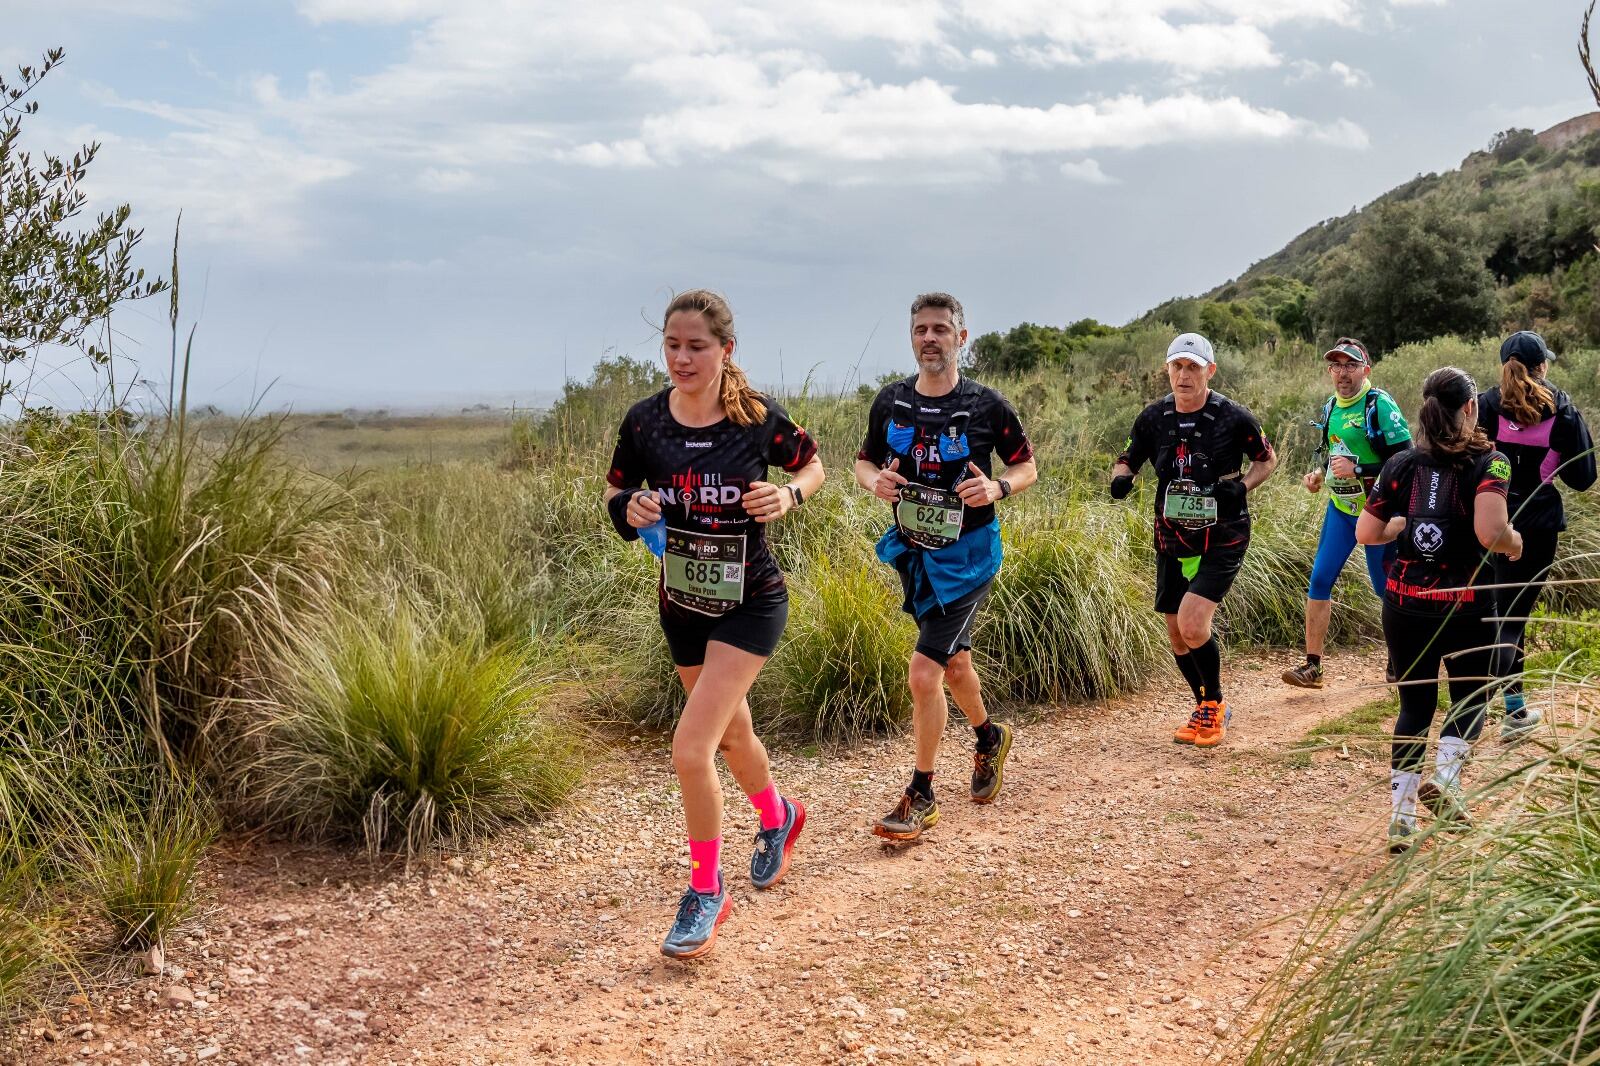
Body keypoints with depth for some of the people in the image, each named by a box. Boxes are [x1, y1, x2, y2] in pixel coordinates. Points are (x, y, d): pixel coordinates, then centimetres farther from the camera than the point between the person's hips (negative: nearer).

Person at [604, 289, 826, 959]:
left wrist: (789, 495, -17)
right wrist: (630, 507, -17)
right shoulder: (645, 421, -8)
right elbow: (615, 489, 6)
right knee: (732, 734, 23)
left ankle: (706, 892, 7)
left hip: (750, 605, -4)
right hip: (681, 603, 4)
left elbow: (811, 465, 4)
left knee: (690, 749, -15)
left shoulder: (758, 418, -14)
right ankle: (779, 817, 55)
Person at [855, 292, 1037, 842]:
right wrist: (875, 480, -12)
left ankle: (921, 796, 1)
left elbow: (1026, 467, 2)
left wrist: (997, 488, -20)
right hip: (912, 550, 5)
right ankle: (990, 738, 50)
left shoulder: (987, 405, -9)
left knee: (924, 671, -14)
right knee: (953, 661, 21)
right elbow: (864, 462, 12)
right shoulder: (891, 401, 1)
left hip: (966, 553, -5)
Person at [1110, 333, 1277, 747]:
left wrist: (1241, 485, -16)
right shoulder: (1154, 417, -3)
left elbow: (1267, 458, 4)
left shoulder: (1233, 417, -11)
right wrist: (1120, 478, -14)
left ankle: (1215, 702, 6)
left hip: (1222, 539, -4)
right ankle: (1207, 709, 33)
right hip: (1172, 538, 5)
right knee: (1176, 633, 10)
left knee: (1192, 623, -20)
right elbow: (1127, 460, 10)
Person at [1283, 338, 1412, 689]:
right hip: (1340, 507, 6)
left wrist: (1357, 470, -26)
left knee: (1386, 587, 6)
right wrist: (1319, 474, 3)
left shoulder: (1381, 405, -15)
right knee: (1319, 580, -3)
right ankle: (1312, 665, 1)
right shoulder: (1330, 407, 7)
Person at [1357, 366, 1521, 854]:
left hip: (1405, 602, 3)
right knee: (1470, 697, 19)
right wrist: (1515, 542, -3)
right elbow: (1490, 532, -24)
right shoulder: (1488, 463, -9)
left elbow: (1365, 533, 2)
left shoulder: (1402, 464, 2)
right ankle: (1444, 777, -5)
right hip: (1466, 604, -3)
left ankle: (1401, 816, 10)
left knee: (1415, 705, 14)